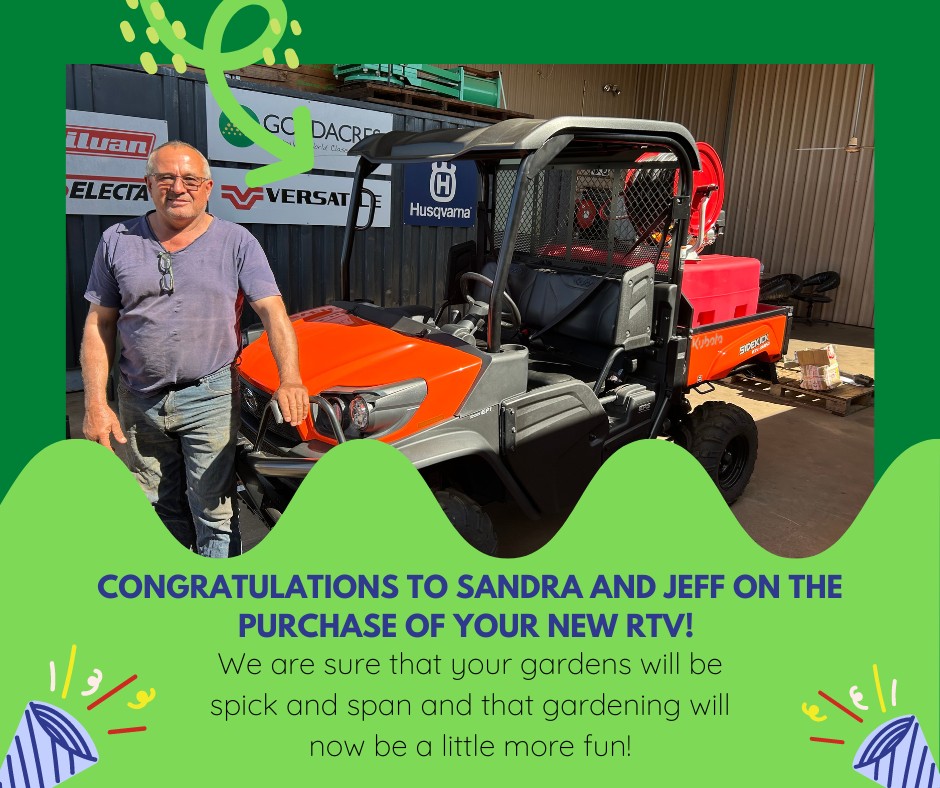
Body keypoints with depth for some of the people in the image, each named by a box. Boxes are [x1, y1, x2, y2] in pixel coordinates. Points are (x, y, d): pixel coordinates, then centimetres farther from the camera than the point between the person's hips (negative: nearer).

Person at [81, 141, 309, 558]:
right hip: (138, 401, 3)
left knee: (213, 514, 3)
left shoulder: (236, 242, -3)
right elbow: (99, 325, 5)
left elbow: (273, 312, -12)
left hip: (209, 398, -3)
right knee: (158, 512, 17)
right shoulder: (118, 241, 4)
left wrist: (290, 379, -28)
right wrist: (95, 403, -3)